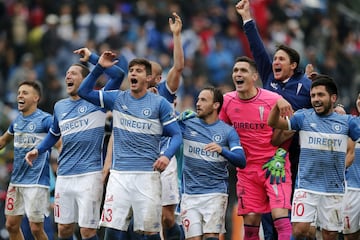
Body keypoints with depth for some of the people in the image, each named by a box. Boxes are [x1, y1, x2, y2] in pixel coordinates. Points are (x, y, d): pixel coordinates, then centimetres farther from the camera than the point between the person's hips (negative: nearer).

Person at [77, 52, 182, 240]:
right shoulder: (117, 99, 10)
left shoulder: (159, 103, 2)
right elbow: (84, 92, 11)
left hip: (147, 173, -2)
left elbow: (176, 135, 3)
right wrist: (99, 67, 0)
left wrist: (167, 155, -17)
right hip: (119, 174, 2)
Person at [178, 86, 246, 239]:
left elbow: (241, 161, -8)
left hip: (215, 194, -2)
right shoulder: (187, 124, 8)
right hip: (190, 196, 2)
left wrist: (222, 150, -26)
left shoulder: (228, 132, 2)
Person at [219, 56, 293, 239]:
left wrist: (280, 157, -9)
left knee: (280, 216, -16)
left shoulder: (274, 100, -11)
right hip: (247, 169, 4)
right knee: (250, 221, 2)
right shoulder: (228, 101, 1)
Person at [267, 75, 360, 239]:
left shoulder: (346, 122, 5)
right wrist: (278, 103, -25)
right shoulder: (304, 117, 3)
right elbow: (273, 123, -6)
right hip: (306, 187, -1)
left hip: (334, 189, 1)